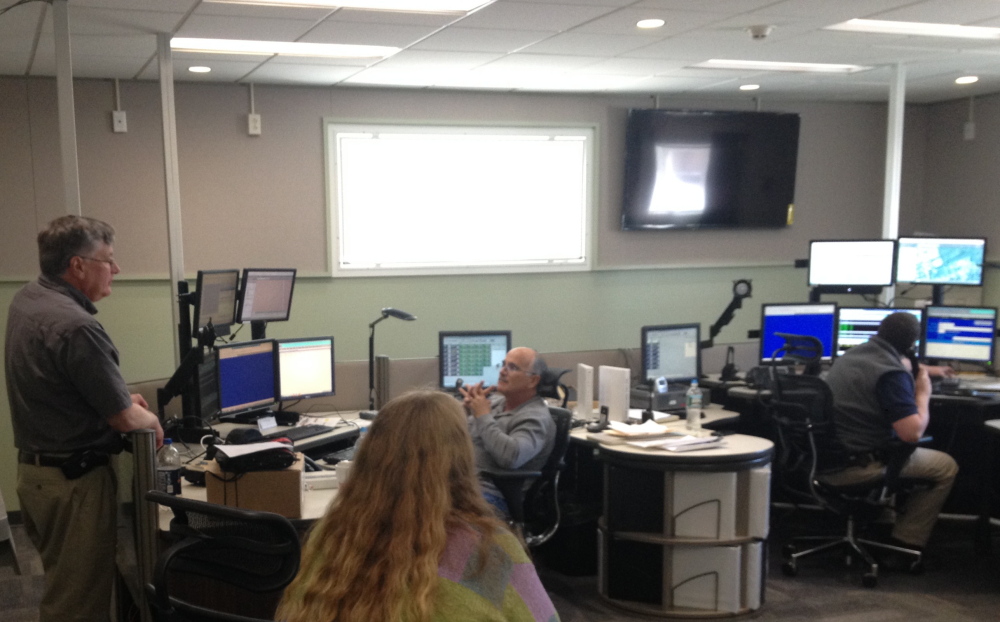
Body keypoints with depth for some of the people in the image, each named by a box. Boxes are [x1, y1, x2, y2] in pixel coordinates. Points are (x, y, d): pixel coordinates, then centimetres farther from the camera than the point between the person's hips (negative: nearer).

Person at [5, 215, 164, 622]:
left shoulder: (25, 300, 3)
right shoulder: (75, 326, -26)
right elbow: (124, 418, -20)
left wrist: (119, 397, 12)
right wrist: (152, 421, 2)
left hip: (33, 469, 9)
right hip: (74, 481, -9)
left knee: (62, 585, 22)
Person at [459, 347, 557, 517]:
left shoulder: (536, 418, -7)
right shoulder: (494, 401, 18)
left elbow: (510, 457, -26)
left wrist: (483, 416, -13)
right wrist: (466, 408, 0)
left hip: (487, 491, -8)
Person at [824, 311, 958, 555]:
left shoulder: (851, 355, 8)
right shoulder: (892, 373, -20)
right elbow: (912, 433, -23)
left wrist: (924, 371, 39)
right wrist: (923, 393, -6)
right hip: (858, 468, -9)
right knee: (946, 467, 12)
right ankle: (906, 542, 14)